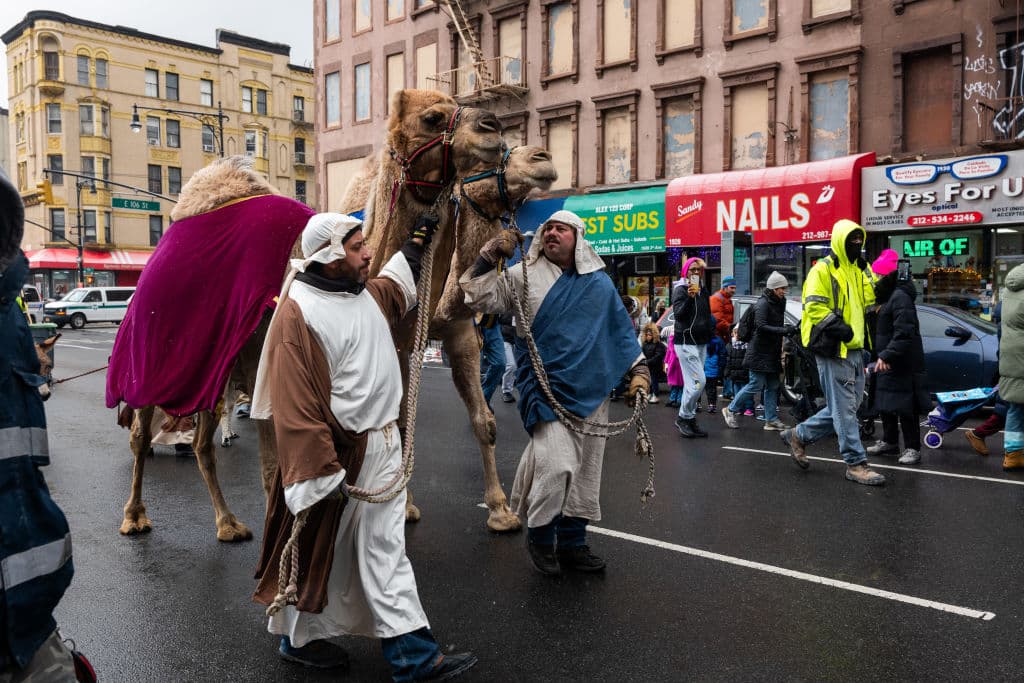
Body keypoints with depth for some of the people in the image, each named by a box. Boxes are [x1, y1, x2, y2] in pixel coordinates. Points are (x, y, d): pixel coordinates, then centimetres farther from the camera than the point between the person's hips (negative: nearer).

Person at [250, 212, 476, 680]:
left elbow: (395, 286, 34)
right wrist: (324, 473, -23)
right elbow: (296, 405, -22)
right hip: (339, 451, -8)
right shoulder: (298, 313, -19)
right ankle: (299, 637, 32)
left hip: (383, 445, 8)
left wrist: (415, 244, 38)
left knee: (387, 547, 13)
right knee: (320, 550, 10)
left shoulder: (367, 294, 7)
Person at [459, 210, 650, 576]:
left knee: (587, 470, 10)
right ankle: (539, 536, 9)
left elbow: (621, 328, 18)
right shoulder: (524, 276, 2)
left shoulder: (599, 283, 12)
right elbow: (479, 298, -1)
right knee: (557, 463, -17)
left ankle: (572, 542, 27)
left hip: (592, 391, 5)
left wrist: (638, 370, 13)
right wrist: (488, 259, -12)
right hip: (546, 389, -5)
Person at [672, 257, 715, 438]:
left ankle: (690, 421, 15)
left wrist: (710, 336, 19)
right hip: (686, 342, -8)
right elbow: (678, 313, -19)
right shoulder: (680, 289, -7)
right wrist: (690, 297, -31)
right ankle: (683, 418, -1)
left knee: (693, 383, 9)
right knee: (698, 382, -14)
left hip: (701, 342, 8)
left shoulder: (703, 290, 16)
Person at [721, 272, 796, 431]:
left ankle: (772, 420, 12)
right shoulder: (762, 303, -12)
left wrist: (787, 329, 3)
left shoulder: (778, 303, 15)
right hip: (759, 352, -9)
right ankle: (731, 410, 7)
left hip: (772, 352, 9)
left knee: (772, 386, 8)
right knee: (756, 385, -7)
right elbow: (761, 326, -23)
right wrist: (784, 330, -27)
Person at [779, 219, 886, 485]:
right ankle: (856, 463, 4)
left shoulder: (858, 272, 18)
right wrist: (839, 328, -23)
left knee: (846, 406, 13)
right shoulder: (824, 269, -9)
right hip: (833, 351, -9)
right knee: (844, 409, -4)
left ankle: (799, 435, 24)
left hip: (854, 350, 9)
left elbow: (867, 302, 26)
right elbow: (814, 306, -18)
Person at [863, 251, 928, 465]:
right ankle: (889, 442, 27)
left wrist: (887, 355, -28)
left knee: (905, 407, -4)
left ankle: (912, 448, 3)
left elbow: (904, 333, -25)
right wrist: (879, 356, 18)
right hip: (885, 361, 10)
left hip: (903, 364, -10)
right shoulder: (886, 296, 16)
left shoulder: (900, 297, -16)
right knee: (885, 404, 15)